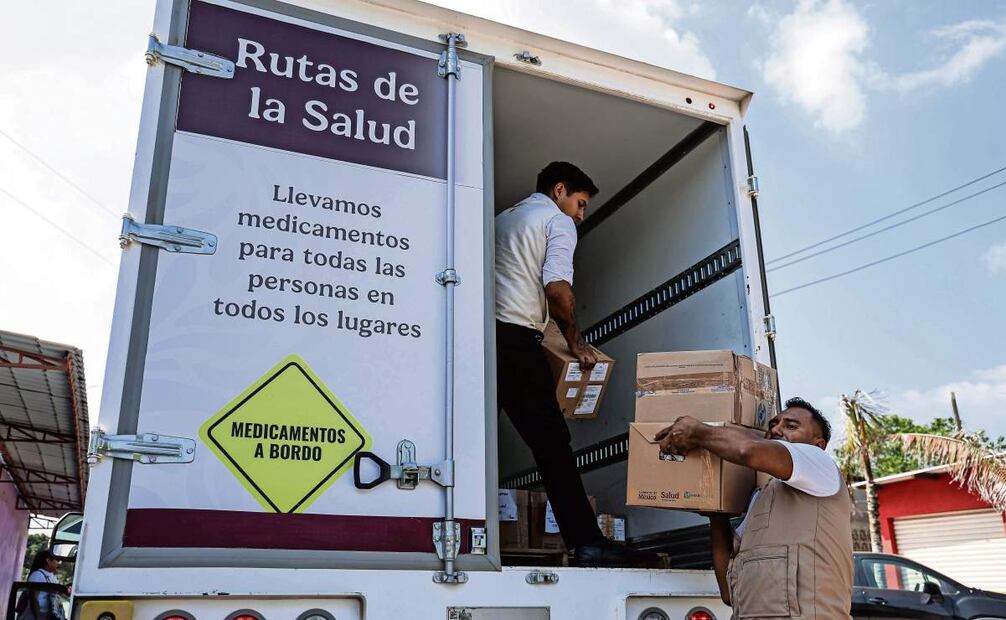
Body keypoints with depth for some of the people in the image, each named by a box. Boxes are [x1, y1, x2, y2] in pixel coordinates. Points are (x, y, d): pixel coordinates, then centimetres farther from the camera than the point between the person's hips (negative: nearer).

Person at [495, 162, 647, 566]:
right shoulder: (558, 221, 5)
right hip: (516, 340, -7)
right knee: (552, 442, -6)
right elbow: (558, 289, -10)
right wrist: (576, 343, 2)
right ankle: (587, 542, -5)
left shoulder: (502, 219, 29)